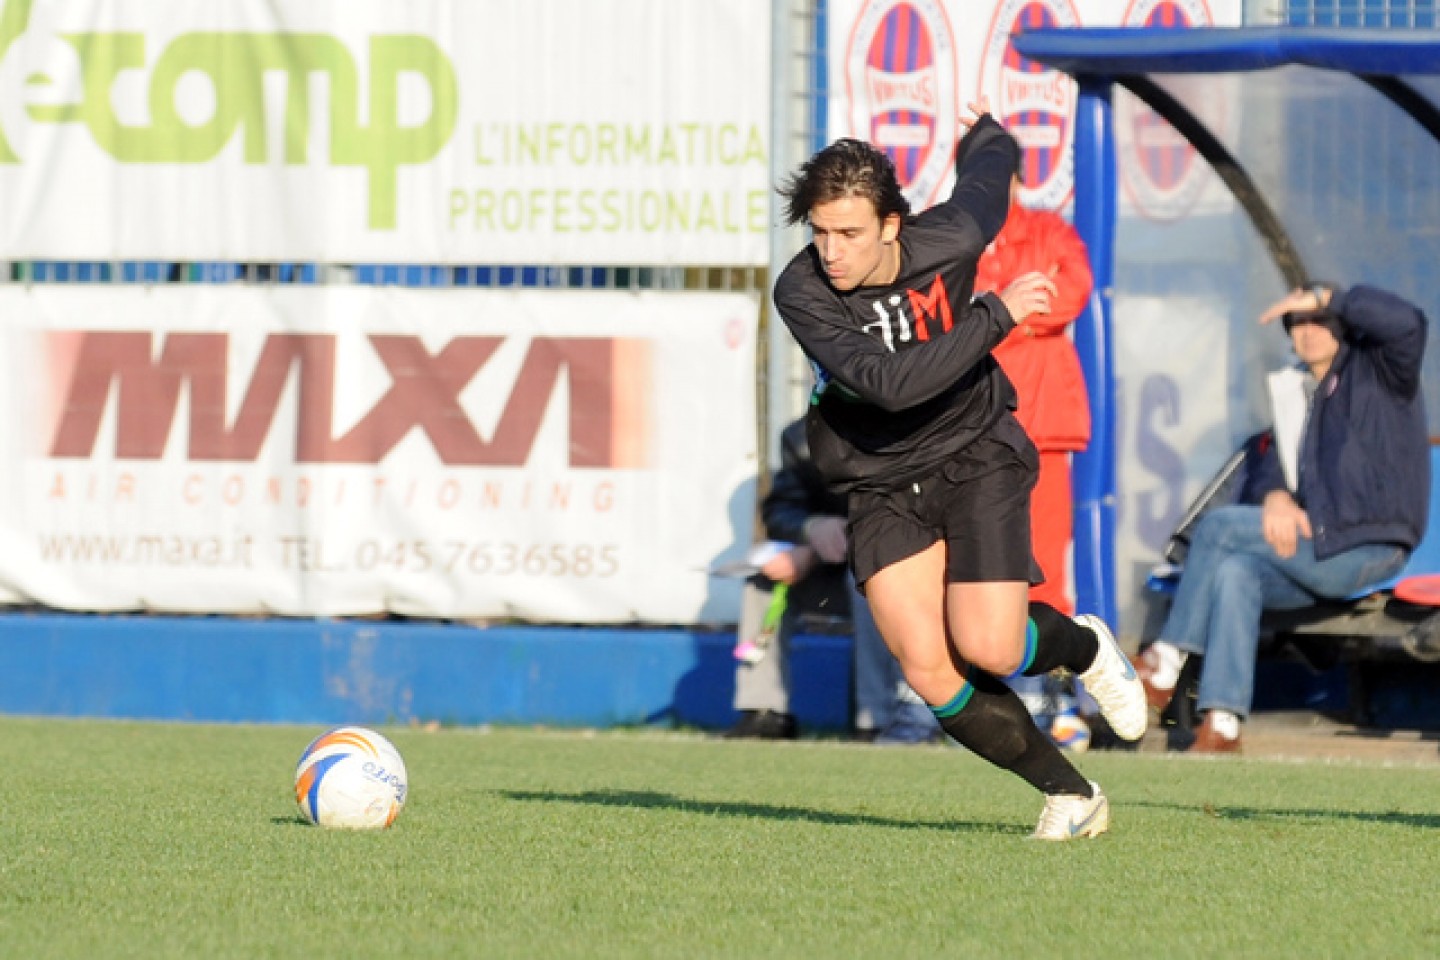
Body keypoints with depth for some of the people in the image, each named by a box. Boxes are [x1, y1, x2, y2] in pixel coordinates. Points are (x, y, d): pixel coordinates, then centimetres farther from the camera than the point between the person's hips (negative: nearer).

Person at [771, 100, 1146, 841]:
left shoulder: (948, 240, -16)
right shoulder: (801, 294, -22)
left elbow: (987, 171, 9)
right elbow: (891, 383, -35)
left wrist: (987, 134, 34)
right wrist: (995, 316, -34)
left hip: (974, 456, 0)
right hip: (880, 489, 1)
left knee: (987, 648, -17)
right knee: (929, 675, -12)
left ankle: (1085, 647, 19)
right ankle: (1071, 797, 6)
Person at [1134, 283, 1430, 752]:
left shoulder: (1376, 370, 1)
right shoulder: (1300, 390, 22)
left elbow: (1406, 322, -20)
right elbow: (1275, 461, 15)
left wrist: (1324, 297, -12)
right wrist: (1275, 495, -10)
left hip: (1369, 548, -7)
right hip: (1317, 546, 7)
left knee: (1219, 527, -17)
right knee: (1236, 569, -24)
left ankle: (1167, 660, -8)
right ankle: (1222, 724, -31)